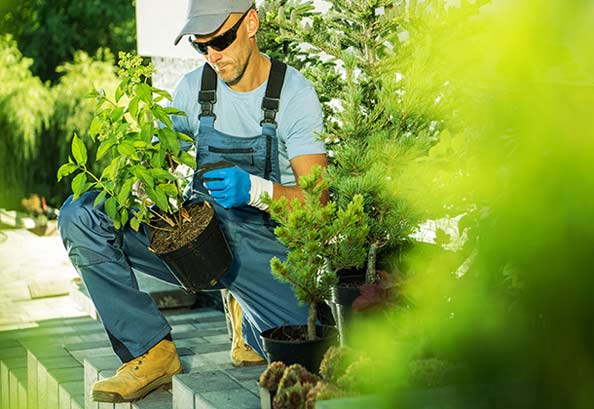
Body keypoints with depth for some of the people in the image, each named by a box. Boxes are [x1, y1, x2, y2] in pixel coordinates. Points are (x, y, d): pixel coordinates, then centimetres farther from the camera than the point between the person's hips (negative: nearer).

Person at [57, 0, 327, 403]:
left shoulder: (295, 94, -8)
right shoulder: (193, 88, 2)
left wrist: (254, 189, -32)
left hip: (262, 241, -3)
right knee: (79, 215, -18)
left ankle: (248, 315, 11)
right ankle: (152, 351, -11)